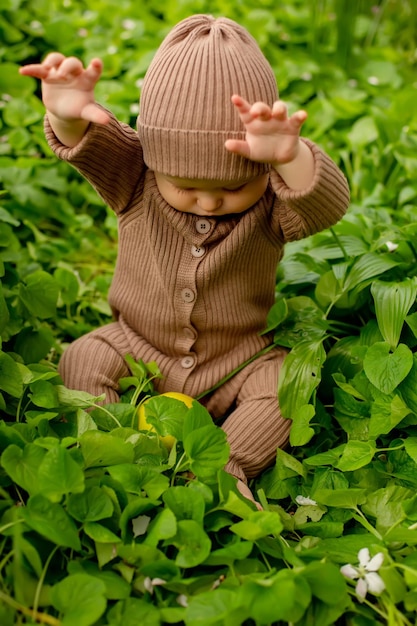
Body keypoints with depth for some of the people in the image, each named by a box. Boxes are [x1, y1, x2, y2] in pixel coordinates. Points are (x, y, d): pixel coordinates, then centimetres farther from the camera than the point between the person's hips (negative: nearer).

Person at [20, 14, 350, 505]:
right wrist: (68, 119, -53)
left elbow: (327, 205, -35)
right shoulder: (137, 182, -14)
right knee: (82, 361, -17)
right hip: (138, 349, 1)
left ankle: (225, 467, -18)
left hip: (237, 363, -1)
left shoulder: (273, 198, -18)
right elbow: (88, 145, -28)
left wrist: (292, 157, -57)